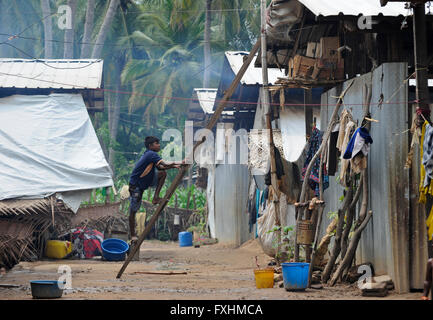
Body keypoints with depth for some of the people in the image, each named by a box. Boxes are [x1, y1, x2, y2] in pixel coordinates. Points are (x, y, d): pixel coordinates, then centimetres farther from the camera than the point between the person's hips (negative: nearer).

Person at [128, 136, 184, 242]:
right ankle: (133, 236, 7)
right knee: (133, 211, -2)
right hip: (136, 185, -9)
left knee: (163, 173, -3)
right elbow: (165, 164, -29)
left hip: (145, 181, 9)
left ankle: (156, 197, -2)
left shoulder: (150, 154, 7)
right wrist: (179, 163, -19)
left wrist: (174, 166, 3)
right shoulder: (151, 154, -21)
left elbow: (161, 167, 16)